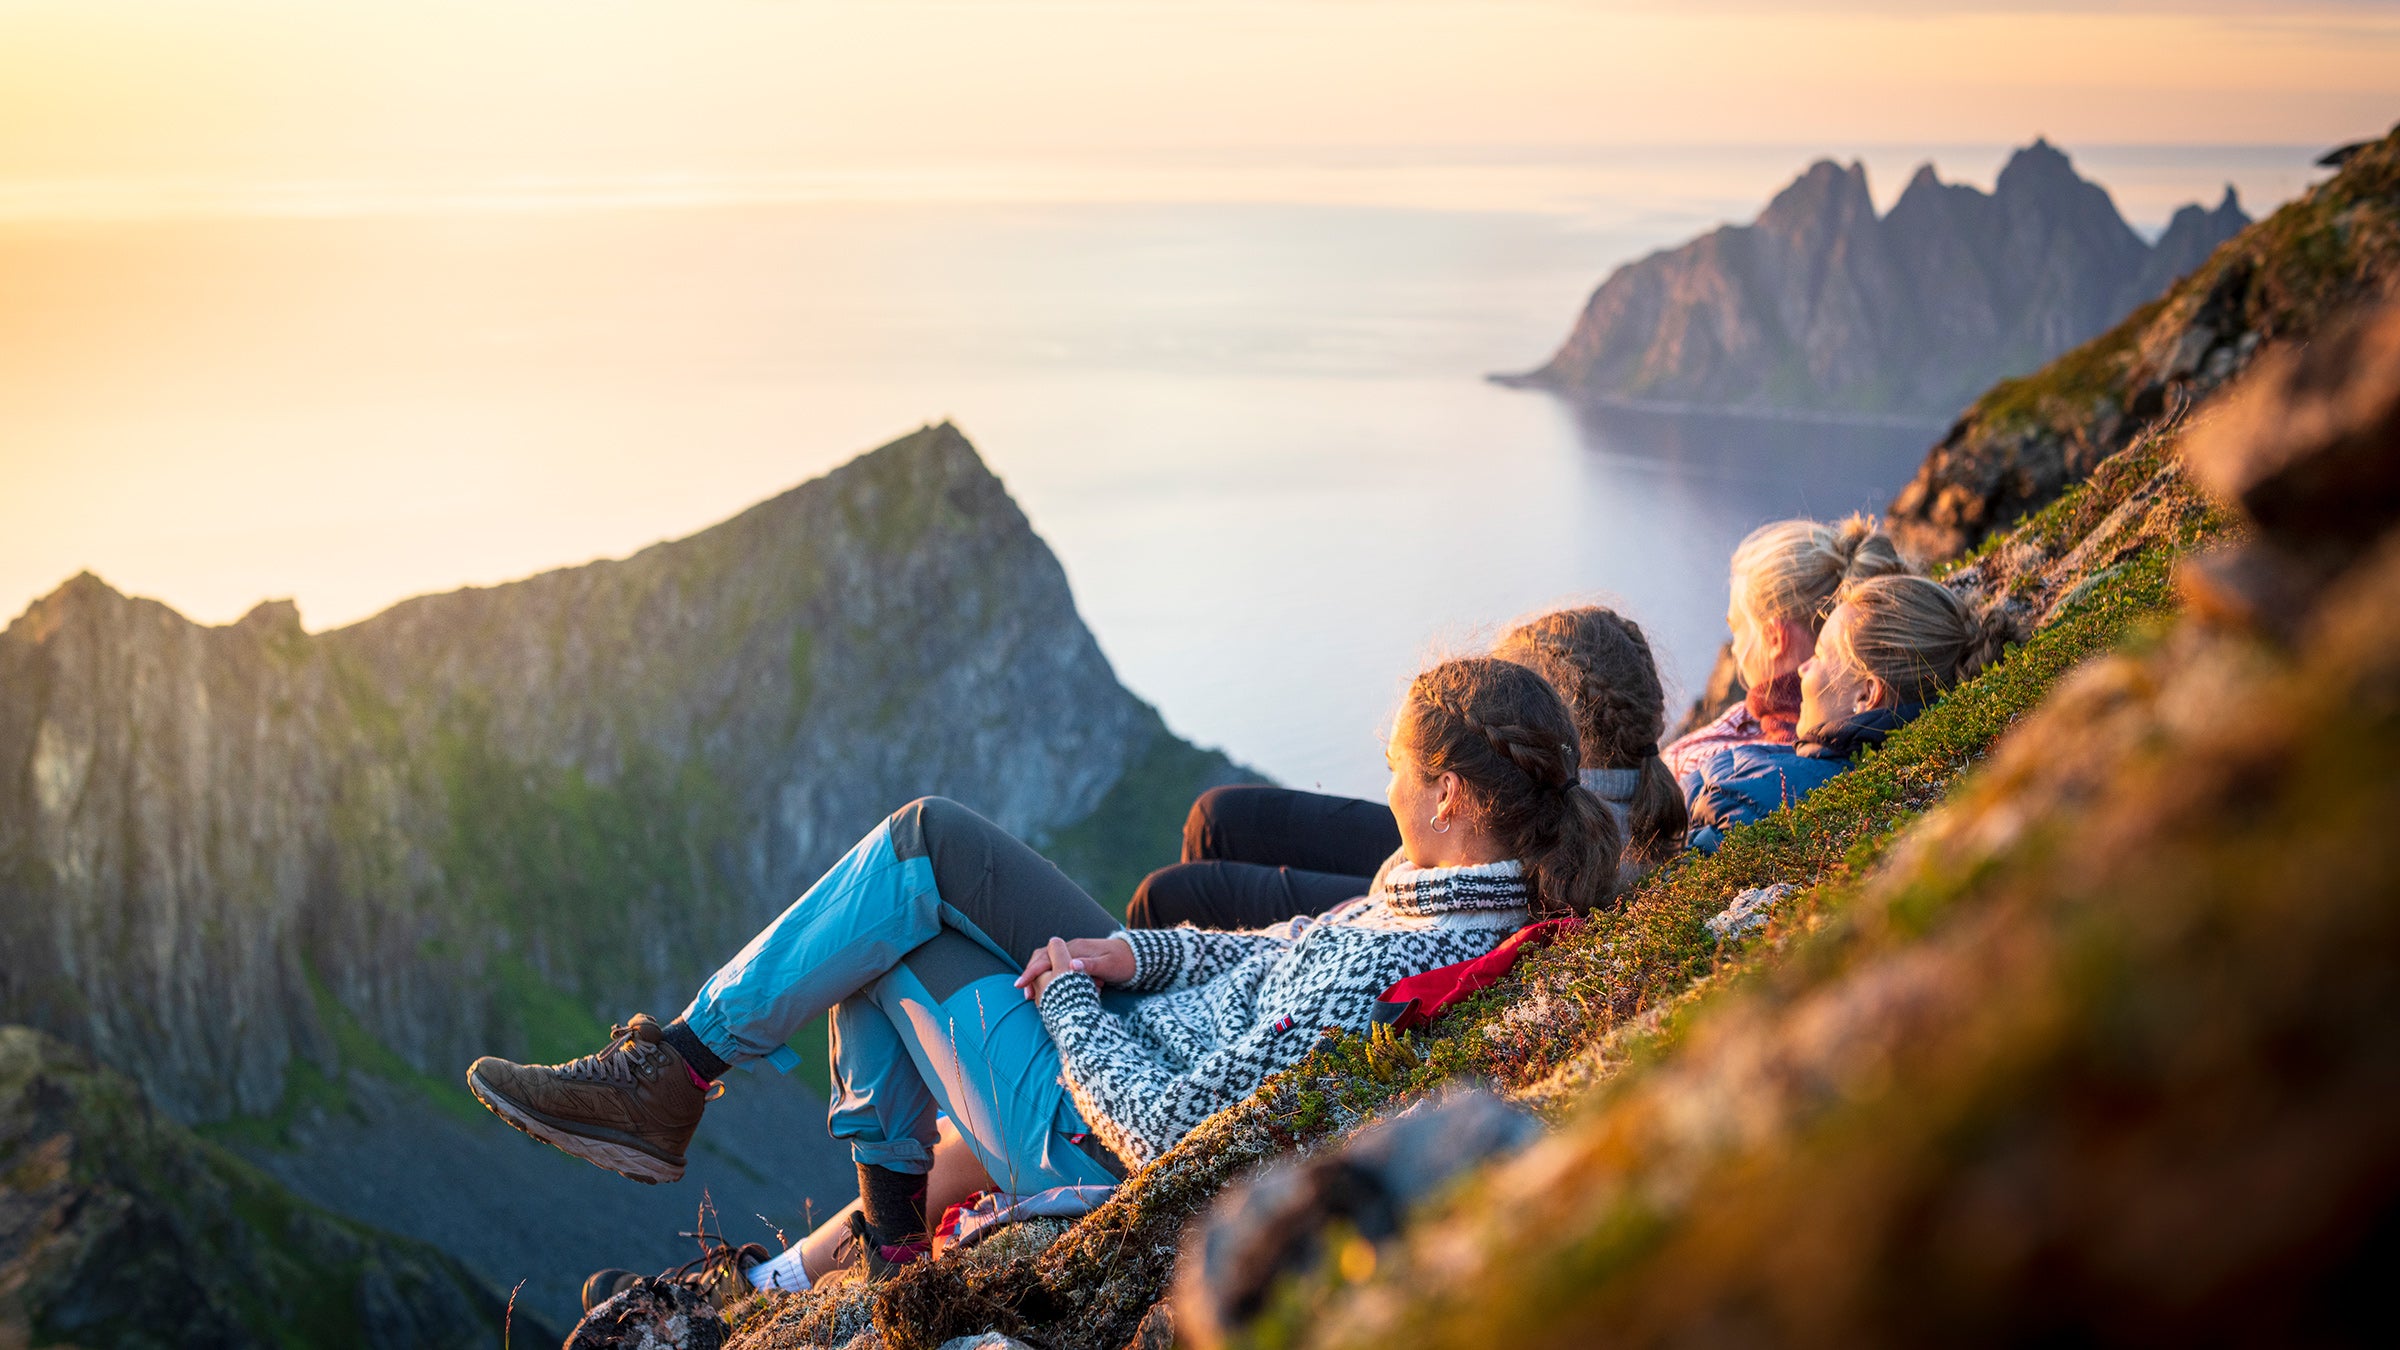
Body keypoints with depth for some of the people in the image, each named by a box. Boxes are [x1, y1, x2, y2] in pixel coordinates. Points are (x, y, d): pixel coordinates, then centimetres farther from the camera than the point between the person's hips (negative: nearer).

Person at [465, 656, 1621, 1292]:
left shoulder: (1393, 972, -34)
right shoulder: (1490, 885, -5)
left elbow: (1170, 1133, -30)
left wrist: (1067, 997, -14)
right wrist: (1133, 955, -5)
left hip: (1099, 1140, -9)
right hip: (1161, 1035, 9)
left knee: (893, 906, -5)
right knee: (923, 836, 7)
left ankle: (671, 1075, 14)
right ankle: (886, 1210, 16)